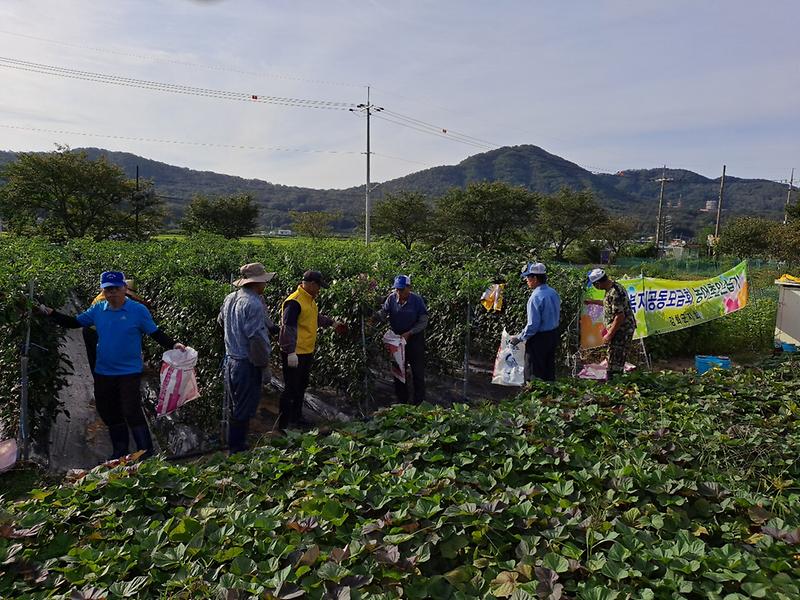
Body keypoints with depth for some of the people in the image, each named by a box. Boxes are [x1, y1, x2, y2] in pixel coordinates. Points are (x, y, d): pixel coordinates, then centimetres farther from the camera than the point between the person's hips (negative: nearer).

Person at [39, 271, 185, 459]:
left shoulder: (138, 310, -10)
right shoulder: (97, 310, 3)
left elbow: (155, 333, -7)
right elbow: (74, 322, 12)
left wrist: (173, 345, -21)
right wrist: (50, 312, 1)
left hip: (130, 372, -6)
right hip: (103, 372, 6)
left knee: (131, 412, -9)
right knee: (108, 413, 16)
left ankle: (146, 453, 7)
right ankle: (119, 453, 34)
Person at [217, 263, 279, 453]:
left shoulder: (230, 298, 6)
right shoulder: (254, 304, -21)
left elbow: (221, 321, 24)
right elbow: (256, 337, -25)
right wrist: (263, 361, -12)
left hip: (230, 360, 9)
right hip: (247, 364, -9)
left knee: (234, 406, 20)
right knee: (244, 409, 4)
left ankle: (233, 445, 33)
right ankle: (237, 448, 15)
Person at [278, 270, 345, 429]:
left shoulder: (310, 299, 11)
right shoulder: (294, 302, -21)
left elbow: (316, 317, 30)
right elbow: (288, 327, -25)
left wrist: (332, 322, 27)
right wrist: (291, 352, -27)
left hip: (307, 352, 10)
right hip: (294, 354, -10)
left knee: (301, 386, 21)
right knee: (291, 389, -2)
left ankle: (296, 416, 36)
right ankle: (283, 423, 9)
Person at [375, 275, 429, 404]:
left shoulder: (417, 300, -16)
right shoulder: (391, 298, -9)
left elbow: (423, 322, -12)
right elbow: (382, 314, -12)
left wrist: (408, 333, -21)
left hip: (415, 339, -3)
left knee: (418, 371, 3)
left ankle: (419, 401, 17)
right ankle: (401, 400, 27)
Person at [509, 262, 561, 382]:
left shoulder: (535, 298, -24)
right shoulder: (553, 293, 2)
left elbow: (533, 325, -24)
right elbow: (558, 316, 13)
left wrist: (519, 338, -12)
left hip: (539, 339, -8)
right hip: (553, 335, 8)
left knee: (534, 374, 4)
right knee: (549, 371, 19)